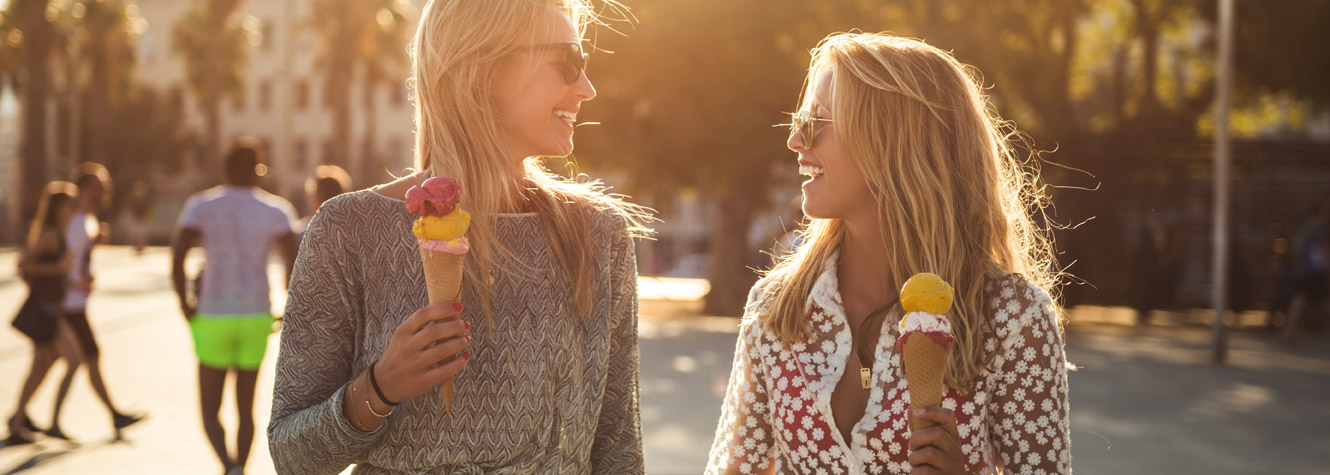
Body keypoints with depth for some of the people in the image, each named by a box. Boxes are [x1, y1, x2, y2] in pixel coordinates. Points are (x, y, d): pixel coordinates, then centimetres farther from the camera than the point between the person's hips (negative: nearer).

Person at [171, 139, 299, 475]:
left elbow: (177, 257, -14)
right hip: (256, 319, 1)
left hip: (214, 319, -1)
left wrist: (185, 303, -1)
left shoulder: (201, 205, -4)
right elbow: (293, 263, -11)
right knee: (245, 407, 16)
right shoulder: (275, 210, -1)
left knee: (209, 410, 8)